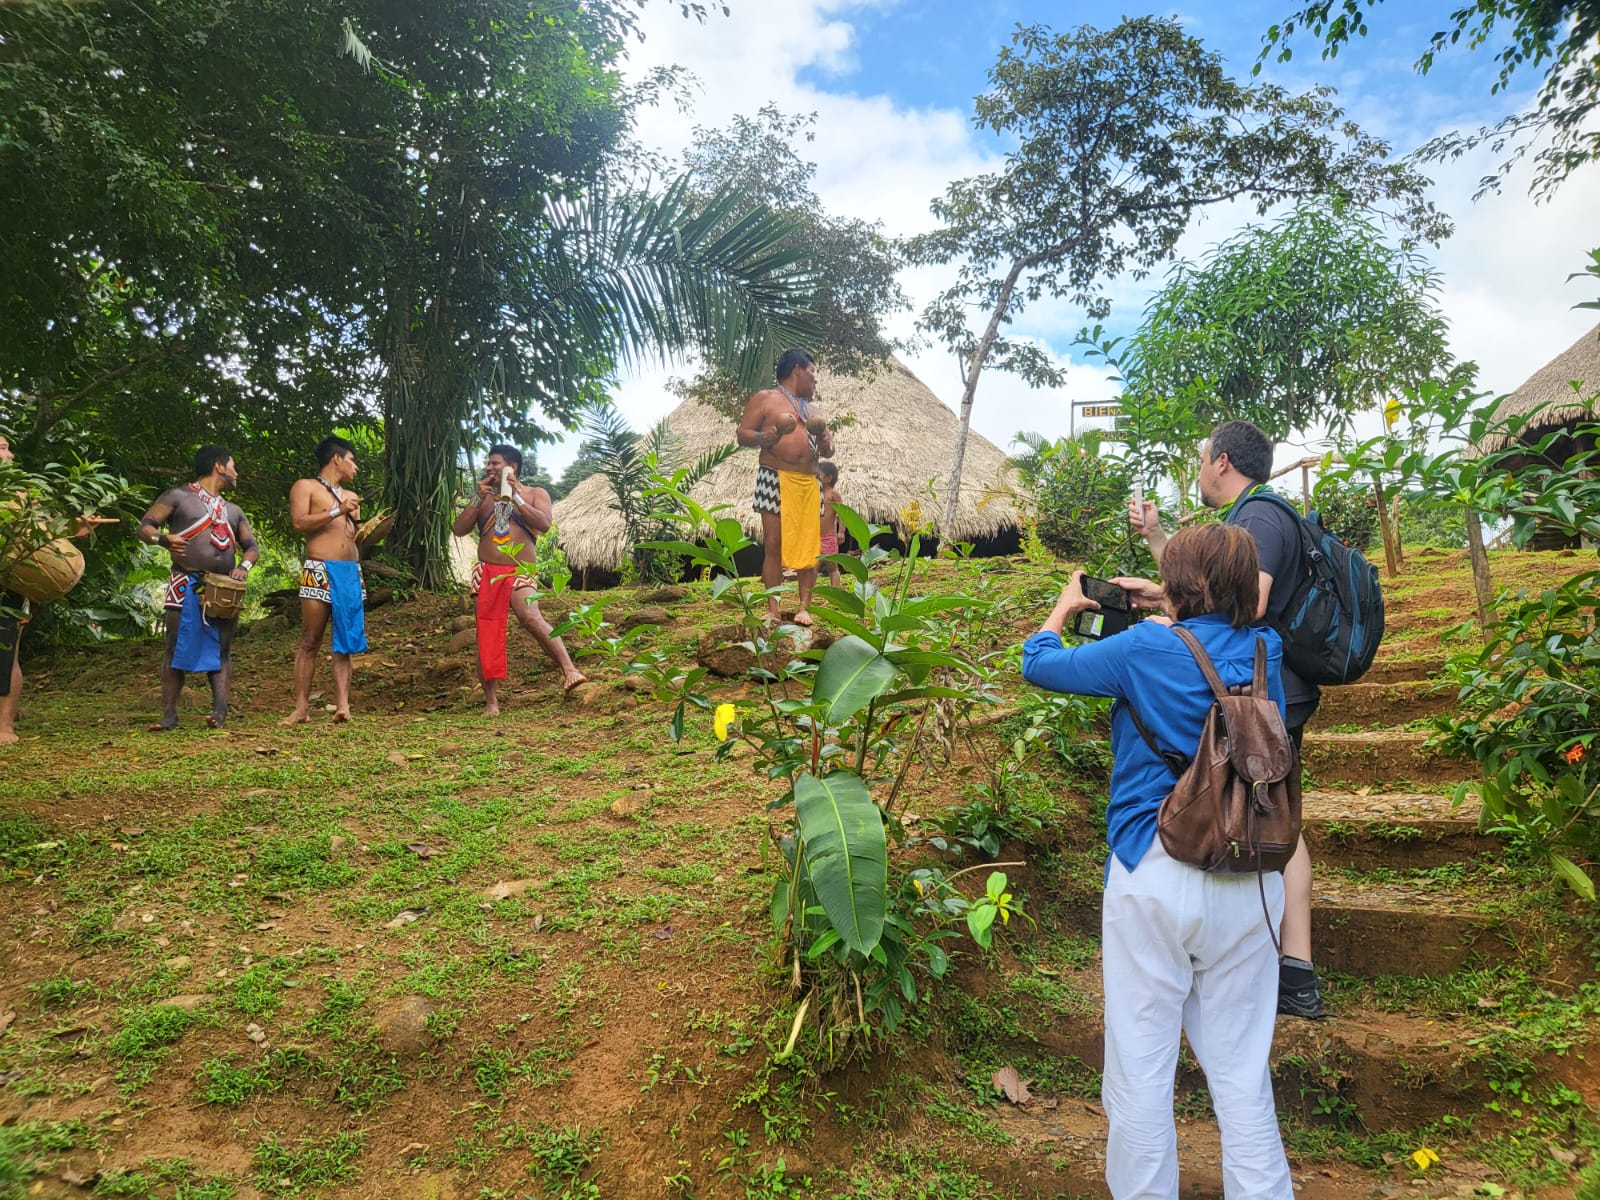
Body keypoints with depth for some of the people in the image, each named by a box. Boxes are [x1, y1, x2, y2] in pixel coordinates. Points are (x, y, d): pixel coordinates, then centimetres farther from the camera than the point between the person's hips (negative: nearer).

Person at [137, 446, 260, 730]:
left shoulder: (234, 511, 21)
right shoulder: (178, 496, 5)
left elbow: (252, 546, 19)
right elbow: (144, 527, -1)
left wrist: (245, 565, -3)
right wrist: (163, 539, -23)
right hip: (187, 584, -5)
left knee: (222, 650, -1)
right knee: (177, 647, -5)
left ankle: (220, 711, -4)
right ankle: (169, 714, -2)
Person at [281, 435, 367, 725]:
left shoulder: (351, 497, 25)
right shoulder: (306, 487, 6)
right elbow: (299, 522, -10)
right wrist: (337, 511, -10)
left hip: (352, 572, 6)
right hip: (320, 570, -6)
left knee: (345, 642, -1)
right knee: (310, 642, -4)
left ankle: (342, 704, -5)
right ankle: (301, 708, -2)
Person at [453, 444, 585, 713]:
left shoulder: (535, 494, 9)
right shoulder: (482, 497, 18)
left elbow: (544, 523, -10)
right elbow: (460, 530, 6)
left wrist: (516, 498, -13)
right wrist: (479, 499, -2)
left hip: (520, 573, -4)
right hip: (487, 572, 4)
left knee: (531, 617, -32)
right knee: (488, 635, 2)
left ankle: (569, 670, -38)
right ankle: (491, 701, 8)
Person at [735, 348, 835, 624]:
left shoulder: (812, 409, 24)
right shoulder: (764, 399, 6)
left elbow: (828, 452, 24)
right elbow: (742, 434, 0)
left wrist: (824, 442, 0)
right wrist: (765, 437, -20)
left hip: (809, 483, 6)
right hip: (775, 479, -5)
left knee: (809, 545, -1)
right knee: (773, 545, -8)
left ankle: (804, 606, 4)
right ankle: (773, 609, -4)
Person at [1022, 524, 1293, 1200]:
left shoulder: (1145, 650, -10)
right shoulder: (1264, 650, 3)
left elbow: (1038, 664, 2)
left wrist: (1065, 607, 21)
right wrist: (1159, 613, 28)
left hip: (1154, 874, -5)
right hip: (1250, 882, 5)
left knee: (1140, 1067, 8)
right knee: (1242, 1069, 15)